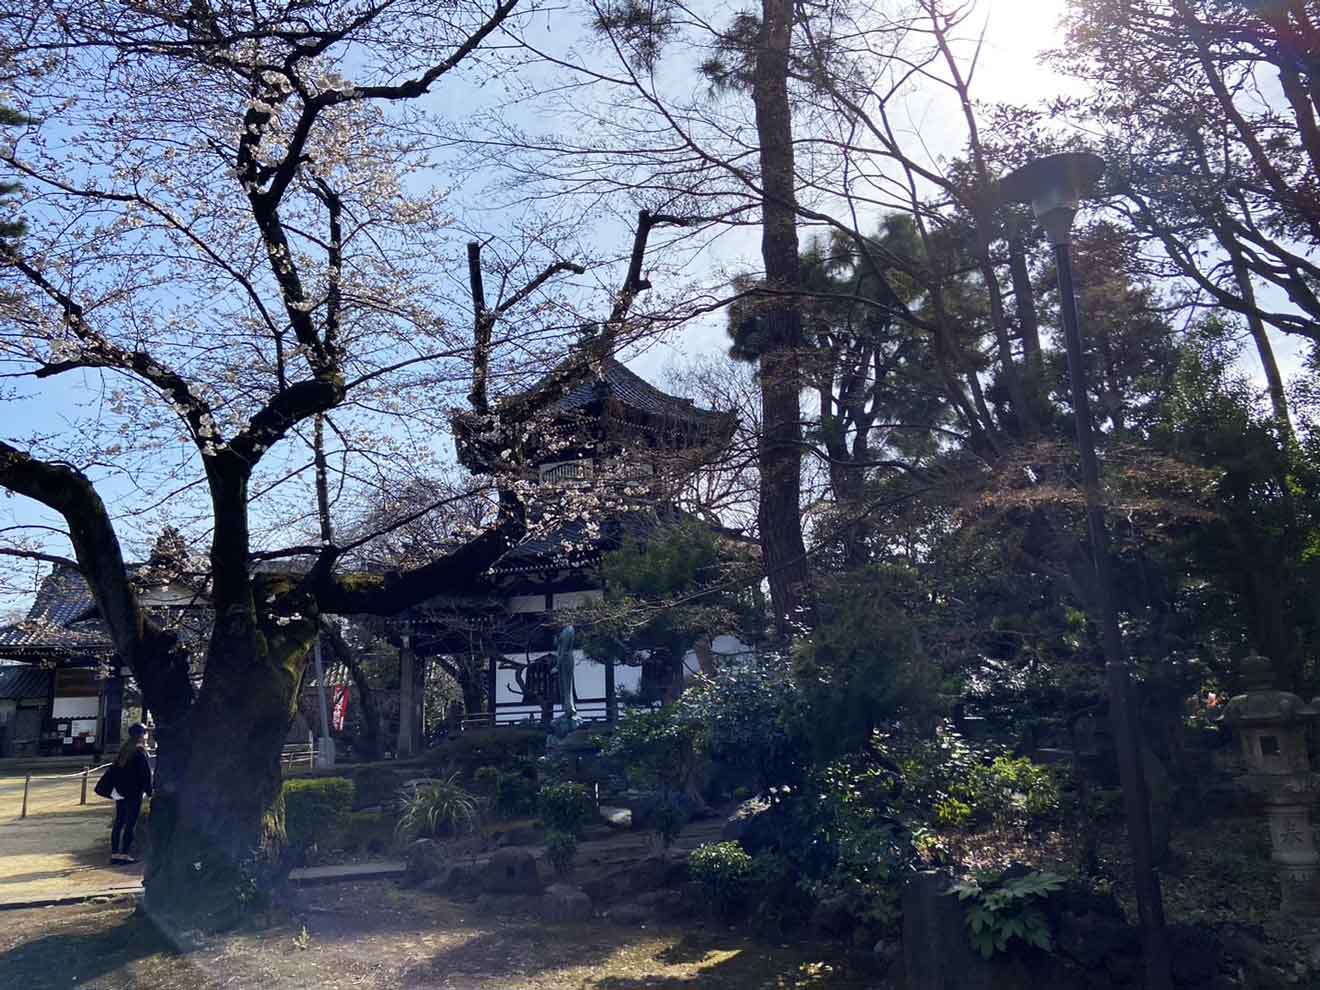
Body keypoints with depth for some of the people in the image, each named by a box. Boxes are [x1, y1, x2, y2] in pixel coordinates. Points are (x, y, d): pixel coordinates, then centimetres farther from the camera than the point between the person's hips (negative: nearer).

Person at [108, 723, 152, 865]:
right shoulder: (140, 752, -15)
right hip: (134, 793, -8)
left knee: (119, 823, 12)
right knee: (130, 824, -1)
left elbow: (114, 769, 16)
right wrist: (149, 791, -5)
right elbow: (146, 773, -15)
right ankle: (124, 854, 0)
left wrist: (117, 787, 21)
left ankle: (114, 853, 16)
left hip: (120, 792, 8)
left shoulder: (124, 750, 9)